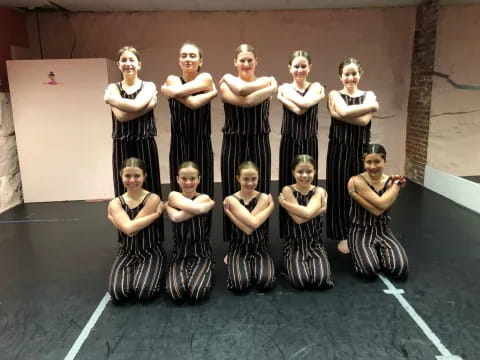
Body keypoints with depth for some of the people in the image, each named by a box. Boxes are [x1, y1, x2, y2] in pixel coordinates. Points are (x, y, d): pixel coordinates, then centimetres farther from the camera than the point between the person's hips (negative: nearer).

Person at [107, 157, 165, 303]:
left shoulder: (153, 199, -10)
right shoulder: (115, 203, 0)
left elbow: (132, 229, -18)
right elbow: (129, 228, -19)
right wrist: (157, 213, -16)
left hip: (151, 253, -2)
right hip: (126, 253, 3)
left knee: (144, 292, -25)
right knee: (117, 293, -21)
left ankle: (149, 276, 9)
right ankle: (132, 275, 11)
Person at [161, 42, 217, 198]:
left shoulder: (206, 78, 1)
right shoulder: (172, 80, 3)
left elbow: (178, 92, -16)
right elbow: (193, 103, -14)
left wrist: (168, 90, -1)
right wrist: (212, 92, -6)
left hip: (202, 142, 0)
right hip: (179, 143, 0)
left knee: (203, 189, 6)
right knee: (181, 190, 4)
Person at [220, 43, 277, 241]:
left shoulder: (266, 81, 5)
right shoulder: (225, 85, 2)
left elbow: (242, 89, -16)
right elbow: (244, 101, -18)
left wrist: (229, 78, -1)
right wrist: (268, 89, -13)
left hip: (259, 145, 1)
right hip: (233, 145, 0)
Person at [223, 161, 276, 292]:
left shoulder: (264, 198, -6)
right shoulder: (231, 200, -8)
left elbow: (249, 228, -19)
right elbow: (253, 223, -22)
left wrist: (228, 212, -18)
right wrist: (271, 206, -15)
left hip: (260, 248, 1)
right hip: (239, 248, 0)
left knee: (266, 282, -23)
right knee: (240, 284, -23)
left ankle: (252, 266, 13)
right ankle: (237, 265, 14)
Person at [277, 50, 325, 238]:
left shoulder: (316, 87, 5)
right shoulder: (284, 88, 1)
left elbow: (304, 103, -18)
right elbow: (298, 110, -17)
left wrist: (286, 92, -7)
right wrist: (317, 98, -8)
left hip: (309, 143, 1)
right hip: (289, 143, 0)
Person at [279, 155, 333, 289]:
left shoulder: (319, 191, -1)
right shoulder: (287, 190, -6)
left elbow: (308, 212, -22)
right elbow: (298, 219, -17)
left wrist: (283, 202, -13)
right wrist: (320, 209, -16)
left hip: (315, 244, 2)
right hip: (294, 245, -1)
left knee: (321, 280, -21)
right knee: (301, 281, -24)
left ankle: (310, 264, 10)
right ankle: (294, 267, 10)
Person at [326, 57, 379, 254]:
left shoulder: (369, 95, 7)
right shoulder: (334, 95, 3)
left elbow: (364, 120, -11)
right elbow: (344, 112, -18)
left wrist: (340, 114, -14)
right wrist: (371, 106, -8)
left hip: (361, 150, 2)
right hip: (339, 150, -1)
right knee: (339, 193, 2)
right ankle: (343, 236, 16)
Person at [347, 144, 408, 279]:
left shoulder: (391, 182, -1)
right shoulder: (357, 181, -12)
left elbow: (378, 210, -18)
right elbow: (381, 204, -20)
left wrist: (355, 193, -24)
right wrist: (397, 184, -9)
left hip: (383, 231, 3)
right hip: (360, 232, -3)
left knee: (400, 269, -19)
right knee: (370, 269, -26)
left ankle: (377, 253, 14)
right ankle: (363, 255, 11)